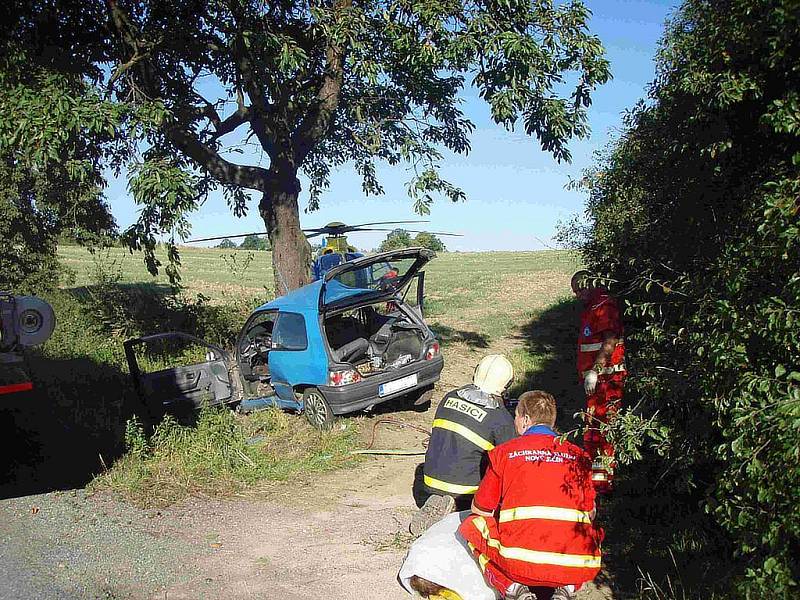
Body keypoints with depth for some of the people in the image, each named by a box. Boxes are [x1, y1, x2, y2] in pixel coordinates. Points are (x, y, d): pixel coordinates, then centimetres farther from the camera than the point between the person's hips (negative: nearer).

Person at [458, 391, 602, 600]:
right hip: (577, 570, 2)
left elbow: (480, 510, 15)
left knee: (471, 526, 25)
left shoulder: (504, 451, 7)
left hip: (520, 564, -2)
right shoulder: (578, 455, 13)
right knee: (593, 532, 36)